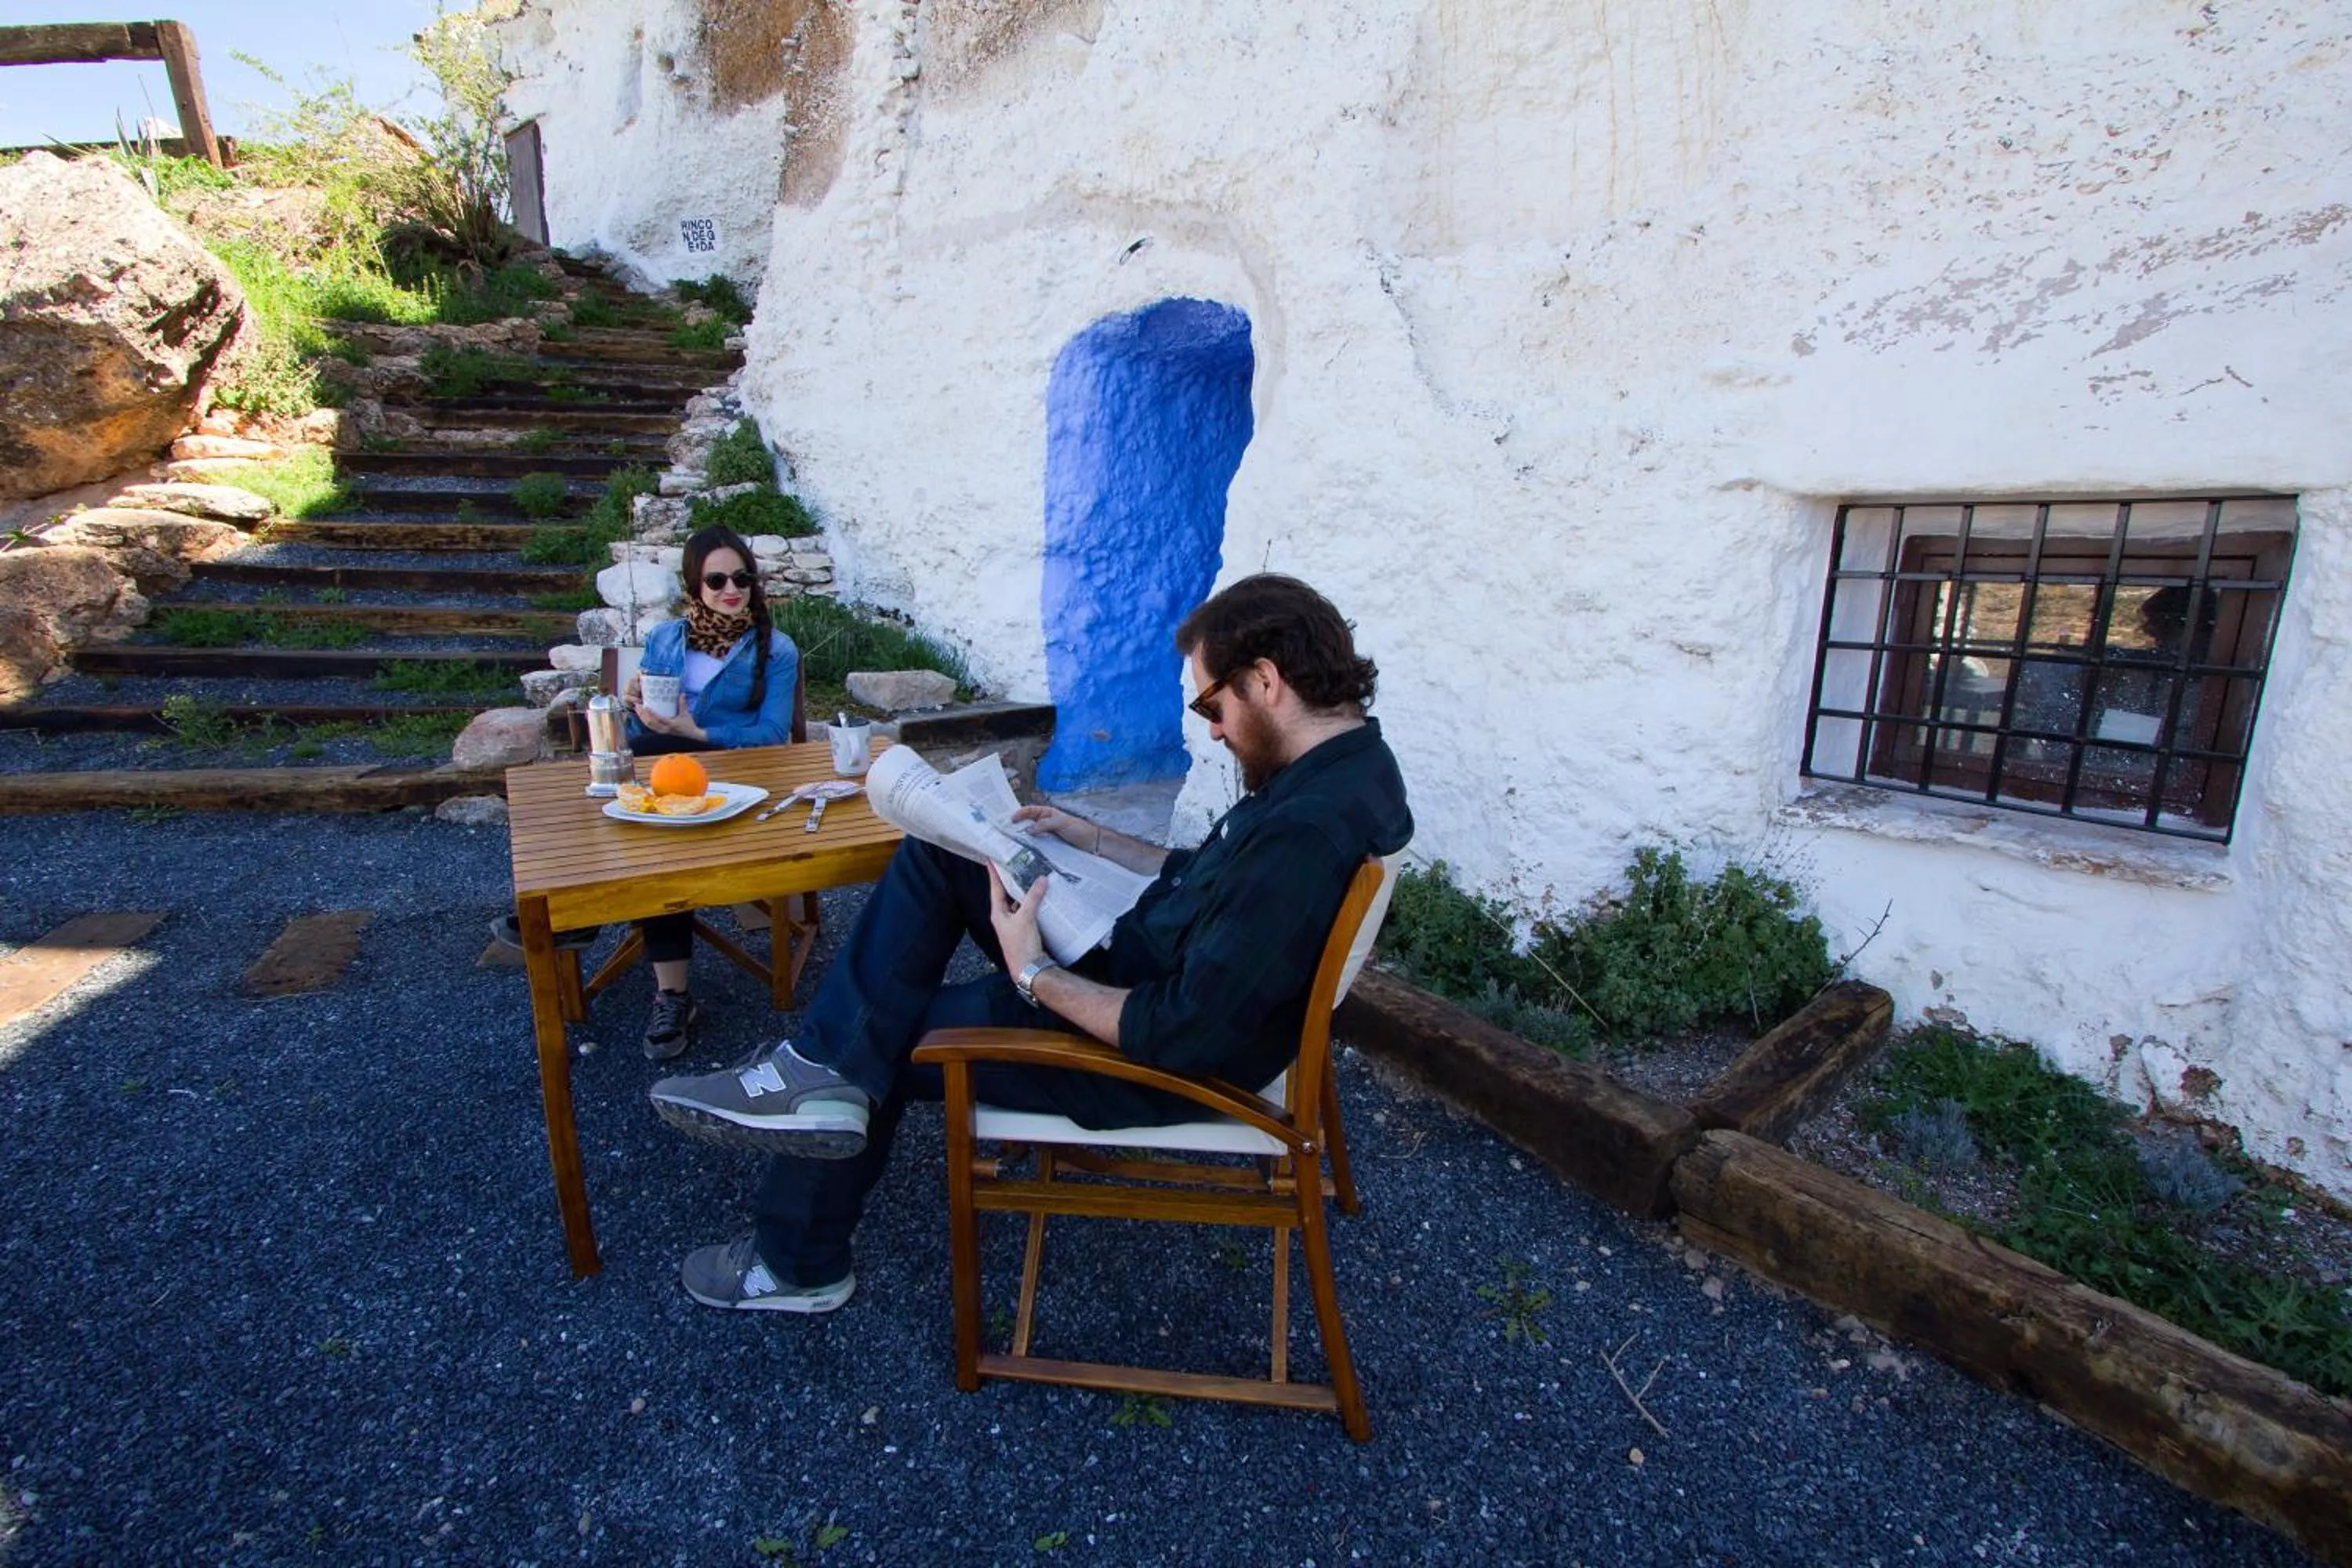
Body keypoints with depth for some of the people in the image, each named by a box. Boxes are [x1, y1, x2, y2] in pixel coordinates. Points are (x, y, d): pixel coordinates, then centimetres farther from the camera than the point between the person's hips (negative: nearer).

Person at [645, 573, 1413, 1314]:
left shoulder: (1307, 838, -32)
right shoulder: (1335, 764, -1)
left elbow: (1179, 1035, -29)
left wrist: (1035, 974, -17)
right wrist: (1095, 839, 12)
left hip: (1158, 1062, -9)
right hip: (1144, 964, 9)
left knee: (886, 1039, 7)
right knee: (940, 850, 5)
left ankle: (797, 1262, 29)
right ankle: (828, 1070, 2)